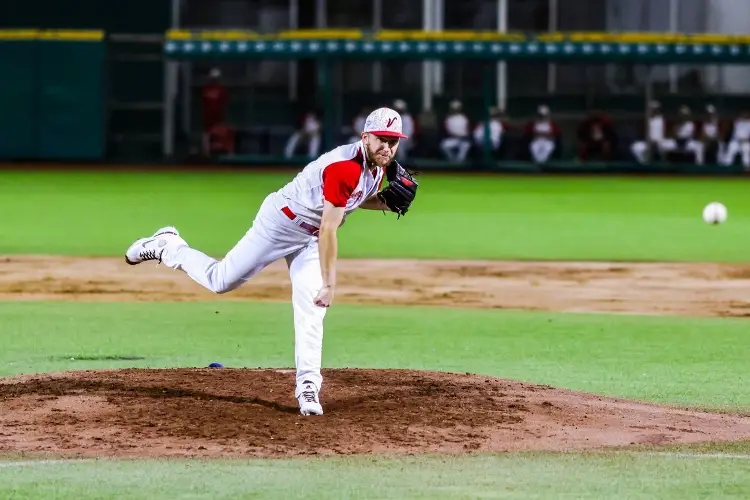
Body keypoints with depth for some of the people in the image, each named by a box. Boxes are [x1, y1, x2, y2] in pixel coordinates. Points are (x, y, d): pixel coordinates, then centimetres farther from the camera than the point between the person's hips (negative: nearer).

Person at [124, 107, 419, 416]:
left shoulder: (379, 164, -5)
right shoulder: (345, 167, -34)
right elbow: (328, 230, -35)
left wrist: (388, 202, -6)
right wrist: (329, 284, -36)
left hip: (309, 238, 7)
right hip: (282, 221, -7)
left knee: (310, 309, -7)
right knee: (221, 281, 4)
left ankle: (307, 385, -8)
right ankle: (168, 247, 28)